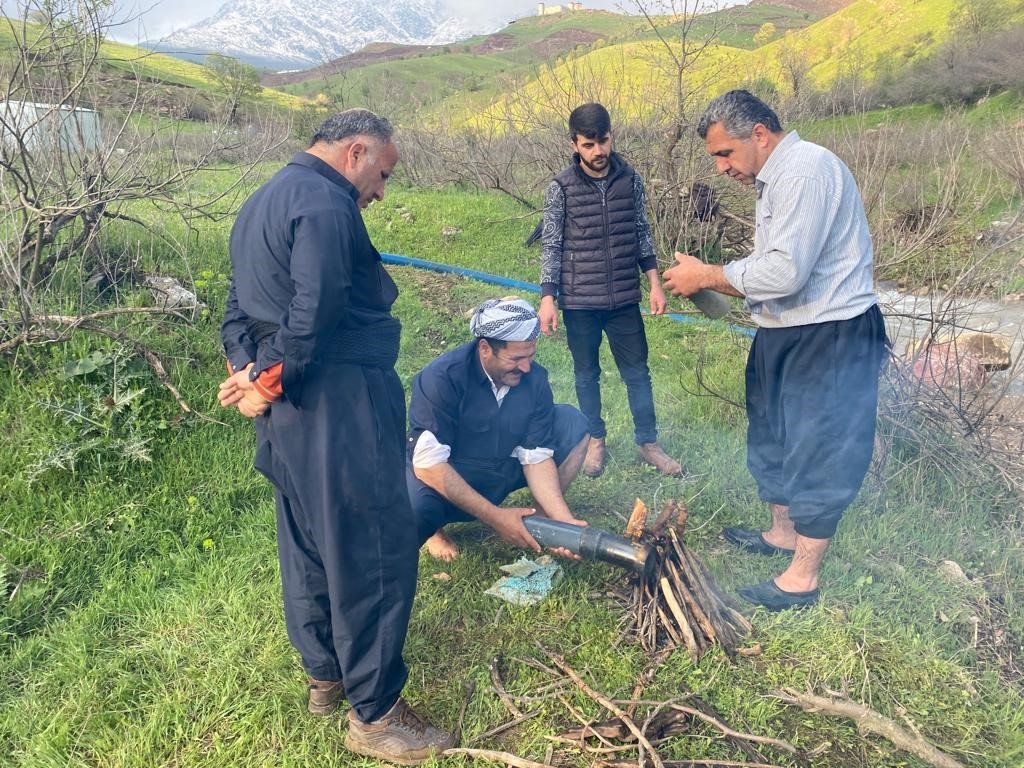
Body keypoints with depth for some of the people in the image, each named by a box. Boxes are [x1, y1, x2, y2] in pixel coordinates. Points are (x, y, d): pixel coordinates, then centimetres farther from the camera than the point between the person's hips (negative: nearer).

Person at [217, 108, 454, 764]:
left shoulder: (263, 202, 18)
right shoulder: (325, 203, -15)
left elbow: (241, 310, 18)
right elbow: (314, 311, -25)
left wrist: (251, 372, 3)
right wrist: (269, 382, -12)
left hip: (288, 412, 11)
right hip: (339, 410, -11)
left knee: (308, 543, 19)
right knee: (373, 553, -1)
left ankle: (326, 675, 36)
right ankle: (374, 713, 12)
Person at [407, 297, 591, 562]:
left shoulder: (534, 378, -13)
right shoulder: (442, 378, -28)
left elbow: (537, 456, -12)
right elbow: (428, 464, -30)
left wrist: (564, 519, -25)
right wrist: (495, 517, -31)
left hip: (502, 473, 5)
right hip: (446, 483, -4)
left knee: (573, 424, -9)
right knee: (411, 503, -40)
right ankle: (433, 528, -1)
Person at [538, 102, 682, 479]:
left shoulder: (630, 179, 2)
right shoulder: (561, 187, -6)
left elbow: (642, 233, 8)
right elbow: (551, 245, -4)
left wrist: (655, 283, 3)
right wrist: (547, 297, -9)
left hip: (624, 298, 2)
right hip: (579, 301, -2)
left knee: (637, 371, 9)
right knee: (587, 373, 11)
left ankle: (648, 443, 22)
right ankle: (596, 441, 27)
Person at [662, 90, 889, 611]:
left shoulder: (806, 169, -20)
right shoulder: (775, 179, 12)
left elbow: (787, 271, -28)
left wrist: (708, 275, -16)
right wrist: (711, 283, -2)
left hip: (830, 338, -10)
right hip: (785, 334, 10)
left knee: (818, 452, 0)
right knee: (775, 435, 21)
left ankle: (801, 578, 13)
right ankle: (782, 533, 40)